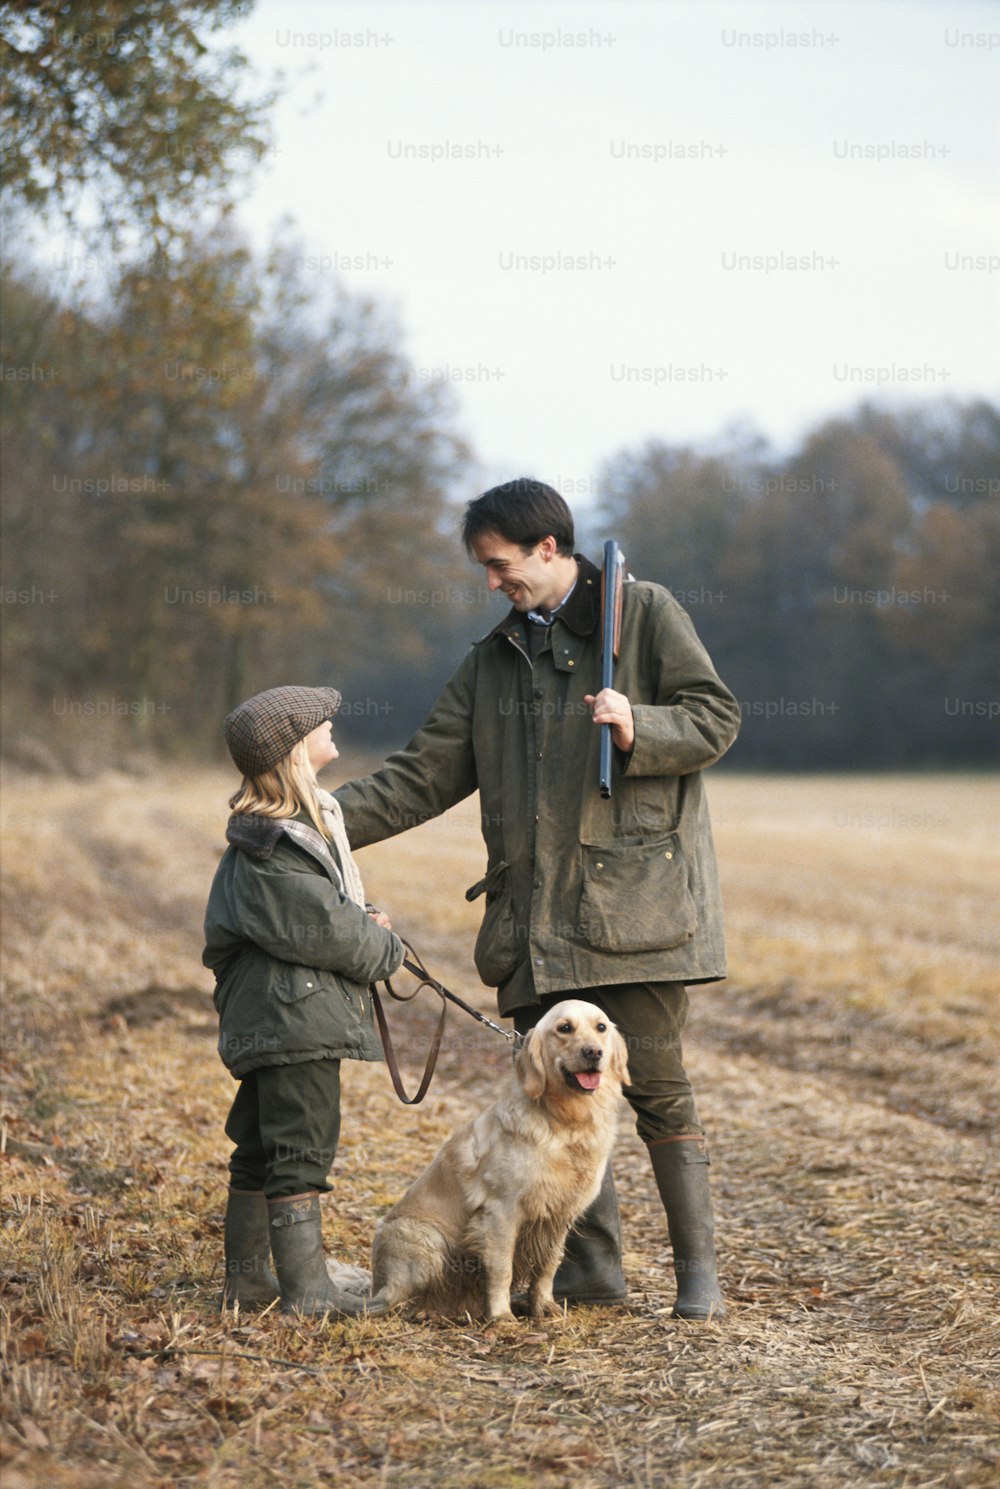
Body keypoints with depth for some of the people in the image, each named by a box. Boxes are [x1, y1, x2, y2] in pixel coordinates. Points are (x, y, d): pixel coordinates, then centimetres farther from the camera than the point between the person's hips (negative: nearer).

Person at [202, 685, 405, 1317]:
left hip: (271, 1020, 10)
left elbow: (334, 906, 24)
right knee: (301, 1151, -7)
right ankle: (307, 1288, -3)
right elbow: (324, 932, -20)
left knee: (260, 1149, 15)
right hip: (296, 1020, -10)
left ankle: (247, 1276, 23)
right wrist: (386, 949, -4)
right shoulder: (270, 849, -18)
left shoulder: (313, 814, 14)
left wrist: (365, 920, 3)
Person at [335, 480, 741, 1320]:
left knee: (656, 1084, -6)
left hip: (635, 896, -5)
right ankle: (593, 1266, 16)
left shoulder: (644, 614, 4)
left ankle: (698, 1272, 2)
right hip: (538, 918, 6)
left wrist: (638, 729, -17)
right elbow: (425, 775, 16)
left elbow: (716, 717, 1)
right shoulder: (496, 659, 19)